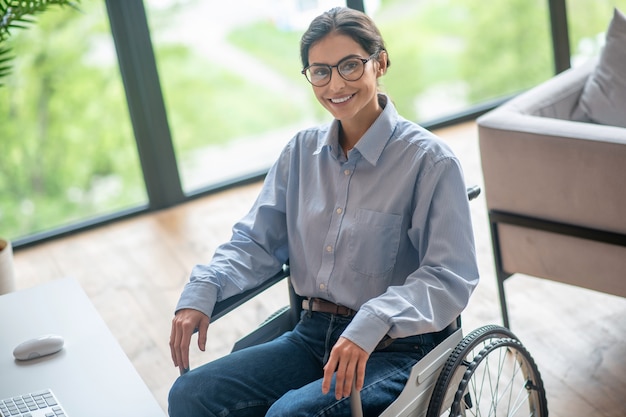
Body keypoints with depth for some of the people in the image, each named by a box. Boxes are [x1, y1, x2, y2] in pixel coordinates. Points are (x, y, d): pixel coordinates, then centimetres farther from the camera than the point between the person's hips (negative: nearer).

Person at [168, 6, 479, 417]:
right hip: (312, 336, 5)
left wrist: (374, 322, -31)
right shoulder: (302, 151, 9)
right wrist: (202, 290, -8)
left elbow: (450, 278, -15)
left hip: (394, 349, -5)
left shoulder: (429, 159, -9)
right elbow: (256, 241, 11)